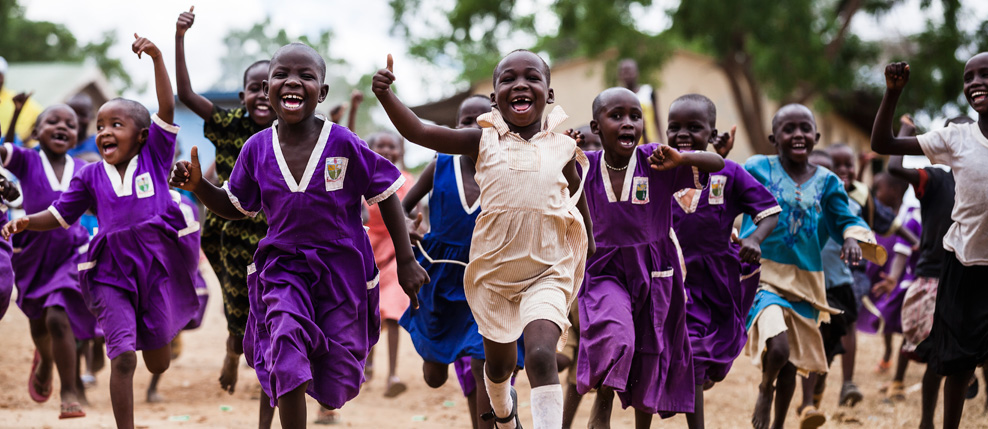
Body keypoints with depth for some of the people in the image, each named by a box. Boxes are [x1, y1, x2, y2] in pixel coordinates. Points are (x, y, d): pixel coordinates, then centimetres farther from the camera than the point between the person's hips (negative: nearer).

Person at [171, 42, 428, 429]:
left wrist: (406, 261, -2)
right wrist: (198, 186, -10)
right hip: (283, 267, 1)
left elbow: (386, 197, -3)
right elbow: (235, 208, 9)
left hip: (341, 269, -1)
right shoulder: (257, 149, -6)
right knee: (287, 339, -27)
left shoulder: (344, 144, -15)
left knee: (336, 389, 6)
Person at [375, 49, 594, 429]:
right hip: (493, 270, 2)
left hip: (547, 272, -2)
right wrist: (386, 96, -26)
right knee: (499, 363, 21)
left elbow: (581, 209, 14)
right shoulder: (485, 141, -2)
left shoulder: (563, 149, 0)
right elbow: (419, 132, -10)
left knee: (541, 356, -26)